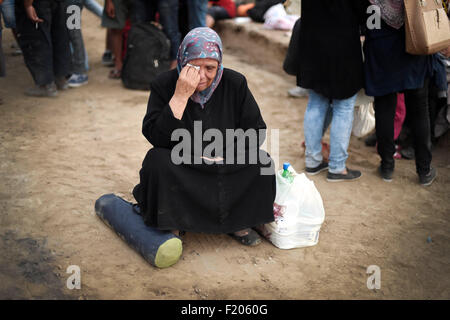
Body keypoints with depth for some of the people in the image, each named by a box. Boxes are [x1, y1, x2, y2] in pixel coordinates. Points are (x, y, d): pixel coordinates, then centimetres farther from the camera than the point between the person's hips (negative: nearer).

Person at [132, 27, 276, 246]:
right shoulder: (164, 85, -10)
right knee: (156, 161, -31)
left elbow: (256, 131, -2)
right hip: (179, 171, -1)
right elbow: (155, 137, -22)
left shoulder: (235, 84, -5)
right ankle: (171, 225, -10)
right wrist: (181, 96, -28)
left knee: (262, 163, -22)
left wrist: (221, 154, -14)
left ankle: (237, 222, -1)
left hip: (227, 170, 2)